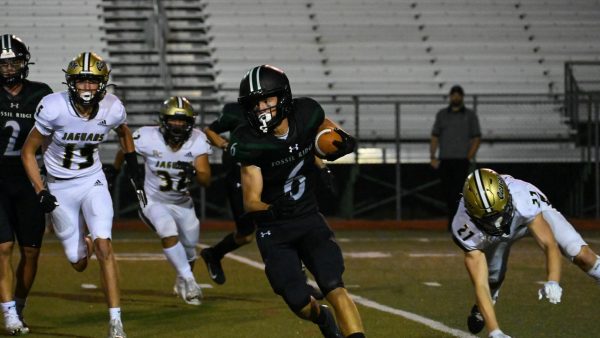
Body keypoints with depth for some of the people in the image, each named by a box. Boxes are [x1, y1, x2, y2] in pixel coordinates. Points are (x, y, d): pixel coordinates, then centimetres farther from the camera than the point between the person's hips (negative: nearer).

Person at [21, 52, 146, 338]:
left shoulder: (112, 109, -13)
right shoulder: (53, 108, -22)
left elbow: (124, 133, 13)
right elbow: (28, 152, -11)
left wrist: (134, 172, 8)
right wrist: (41, 192, -18)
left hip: (93, 182, 1)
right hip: (60, 188, -1)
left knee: (104, 247, -20)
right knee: (79, 264, 5)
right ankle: (84, 245, 45)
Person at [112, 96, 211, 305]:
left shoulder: (197, 141, -18)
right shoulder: (147, 138, -24)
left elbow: (206, 180, -23)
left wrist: (194, 173, -45)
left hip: (182, 203, 3)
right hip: (153, 200, -3)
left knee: (189, 247, 15)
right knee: (169, 233, -30)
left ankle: (182, 283, 46)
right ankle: (189, 281, -18)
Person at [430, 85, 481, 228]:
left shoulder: (470, 115, 7)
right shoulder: (442, 114, 14)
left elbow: (477, 138, 4)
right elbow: (435, 137, 13)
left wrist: (469, 158, -6)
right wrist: (432, 156, 1)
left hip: (461, 161, -3)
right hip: (444, 161, 3)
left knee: (457, 193, -13)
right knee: (447, 193, 3)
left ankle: (453, 223, -16)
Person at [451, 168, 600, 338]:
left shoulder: (523, 199, -45)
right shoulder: (466, 228, -40)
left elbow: (549, 244, -43)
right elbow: (480, 284, -40)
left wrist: (552, 282, -63)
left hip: (534, 215, -1)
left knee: (580, 254, -17)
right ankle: (482, 308, 37)